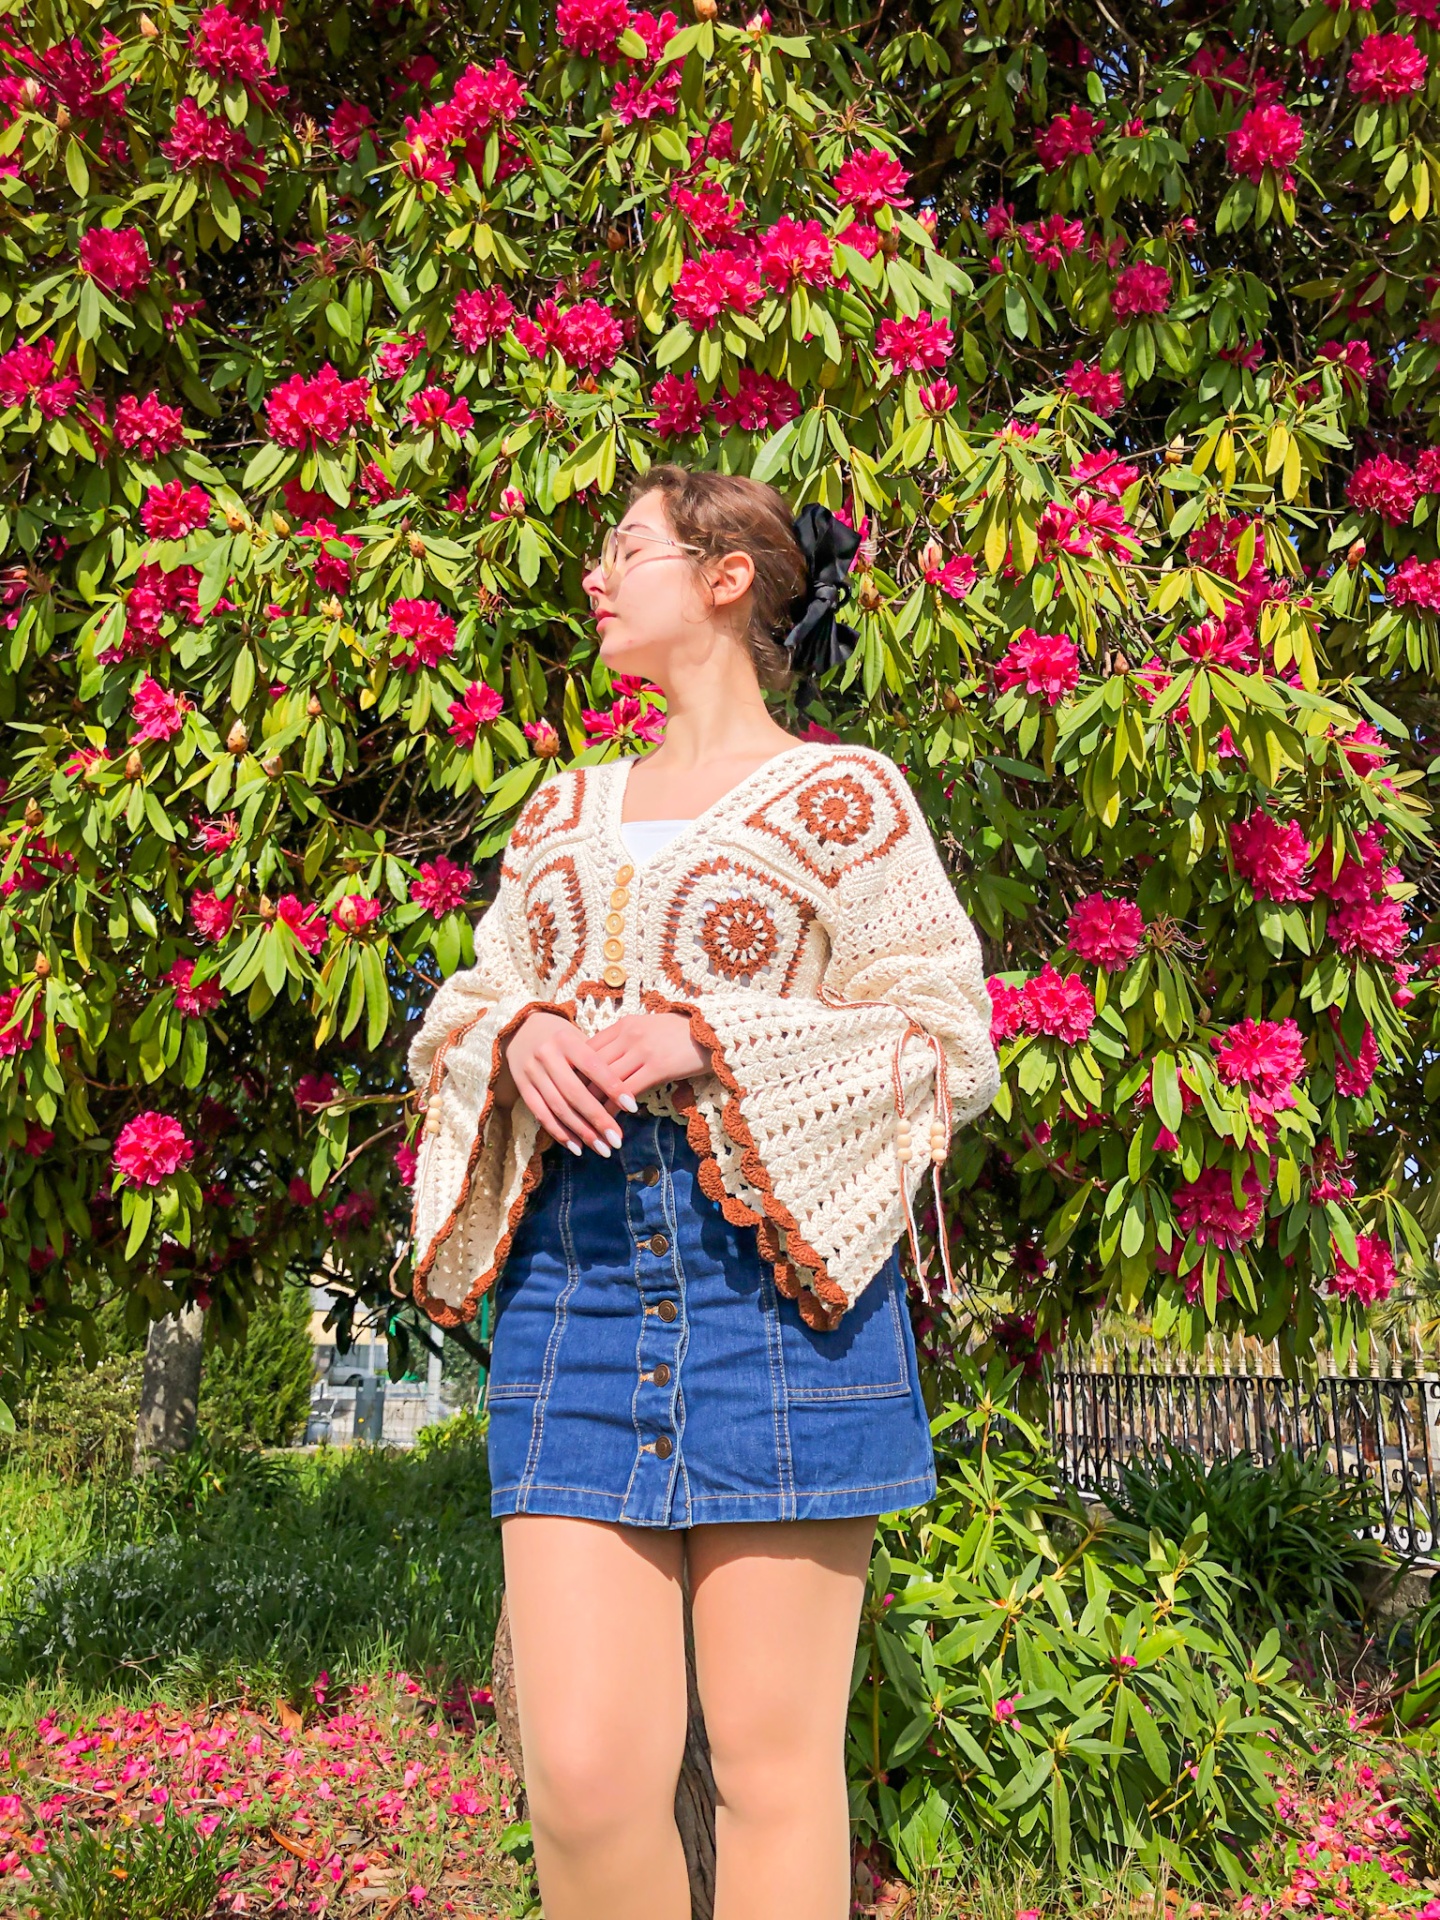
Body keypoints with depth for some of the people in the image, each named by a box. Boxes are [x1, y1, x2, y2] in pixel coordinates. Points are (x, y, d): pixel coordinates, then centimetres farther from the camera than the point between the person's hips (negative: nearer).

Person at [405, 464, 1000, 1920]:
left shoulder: (842, 796, 6)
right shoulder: (564, 812, 22)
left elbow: (950, 1041, 1)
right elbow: (459, 1017, 21)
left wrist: (708, 1039, -12)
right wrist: (520, 1038, -3)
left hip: (777, 1270, -4)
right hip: (573, 1272, 4)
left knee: (774, 1761, 1)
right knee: (582, 1772, -2)